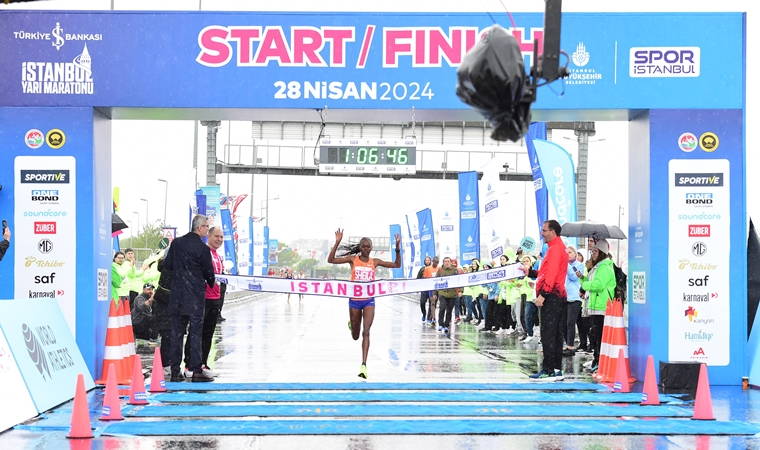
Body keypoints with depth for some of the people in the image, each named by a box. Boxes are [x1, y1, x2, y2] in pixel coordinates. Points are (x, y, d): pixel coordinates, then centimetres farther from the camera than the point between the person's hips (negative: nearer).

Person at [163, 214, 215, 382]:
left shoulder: (176, 243, 4)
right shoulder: (202, 248, -11)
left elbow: (168, 265, 10)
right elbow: (209, 272, -3)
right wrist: (210, 283, 18)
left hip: (176, 295, 5)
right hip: (195, 296, -4)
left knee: (176, 333, 7)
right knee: (195, 332, 0)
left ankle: (175, 371, 8)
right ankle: (196, 370, -1)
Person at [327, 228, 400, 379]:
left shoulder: (375, 262, 3)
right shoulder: (353, 259, -1)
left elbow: (397, 265, 7)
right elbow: (331, 260, -10)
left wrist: (398, 249, -7)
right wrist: (337, 242, -20)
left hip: (369, 301, 0)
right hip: (354, 300, 0)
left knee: (366, 332, -15)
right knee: (355, 336, 12)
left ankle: (363, 365, -19)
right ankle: (351, 324, 51)